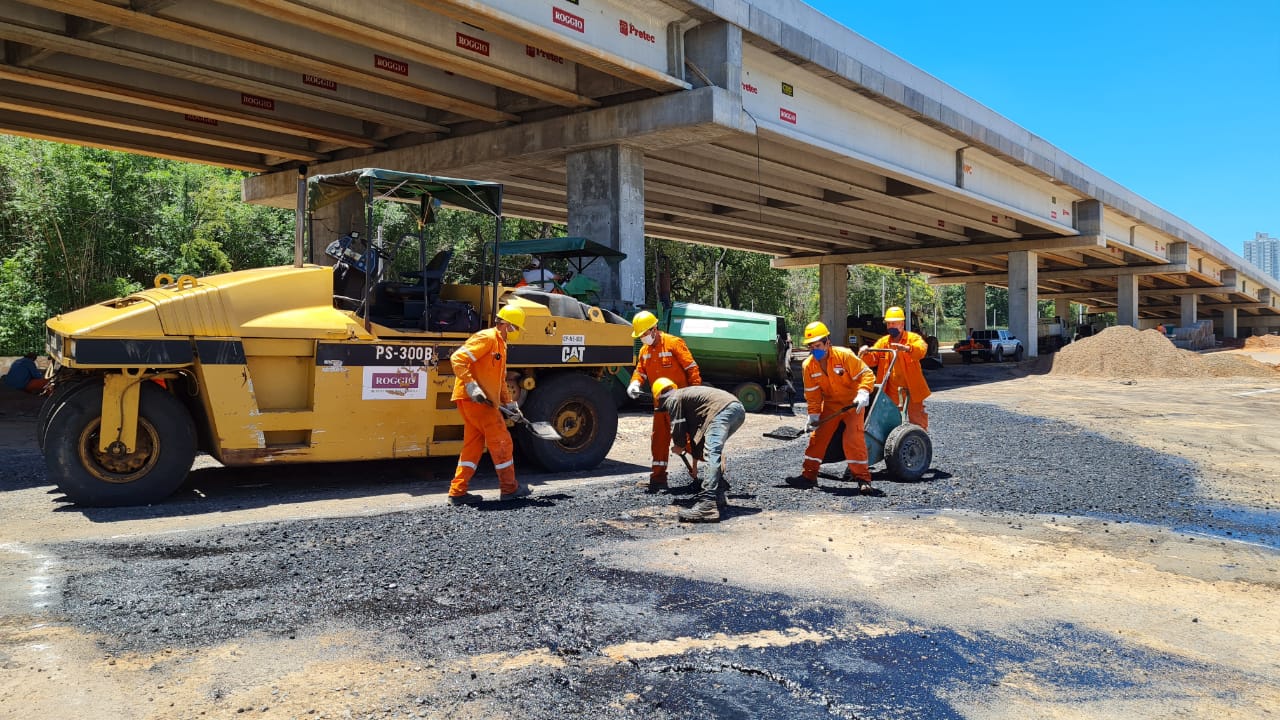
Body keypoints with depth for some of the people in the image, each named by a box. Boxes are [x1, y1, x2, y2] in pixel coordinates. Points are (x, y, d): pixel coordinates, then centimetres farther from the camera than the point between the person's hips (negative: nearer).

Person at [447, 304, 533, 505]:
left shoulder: (501, 345, 21)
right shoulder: (486, 338, -11)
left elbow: (501, 381, 29)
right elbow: (457, 358, -21)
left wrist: (509, 403, 22)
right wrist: (471, 385, -26)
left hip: (482, 401, 10)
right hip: (472, 399, -10)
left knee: (474, 445, 10)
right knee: (501, 440, -2)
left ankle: (458, 491, 12)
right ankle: (509, 488, 8)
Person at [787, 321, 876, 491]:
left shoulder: (845, 355, -22)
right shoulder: (808, 365, -9)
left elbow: (866, 374, -19)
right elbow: (812, 394, -1)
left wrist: (863, 394, -34)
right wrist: (813, 416, -6)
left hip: (853, 404, -4)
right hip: (830, 404, 5)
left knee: (853, 438, -16)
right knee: (817, 436, 1)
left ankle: (862, 477, -6)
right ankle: (809, 475, 10)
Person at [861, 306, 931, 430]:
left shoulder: (913, 338, -5)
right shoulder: (883, 342, 7)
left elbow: (922, 349, -27)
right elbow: (872, 360, -2)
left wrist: (906, 348, -47)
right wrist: (866, 354, -26)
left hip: (911, 388, -4)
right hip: (891, 390, 4)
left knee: (917, 421, 5)